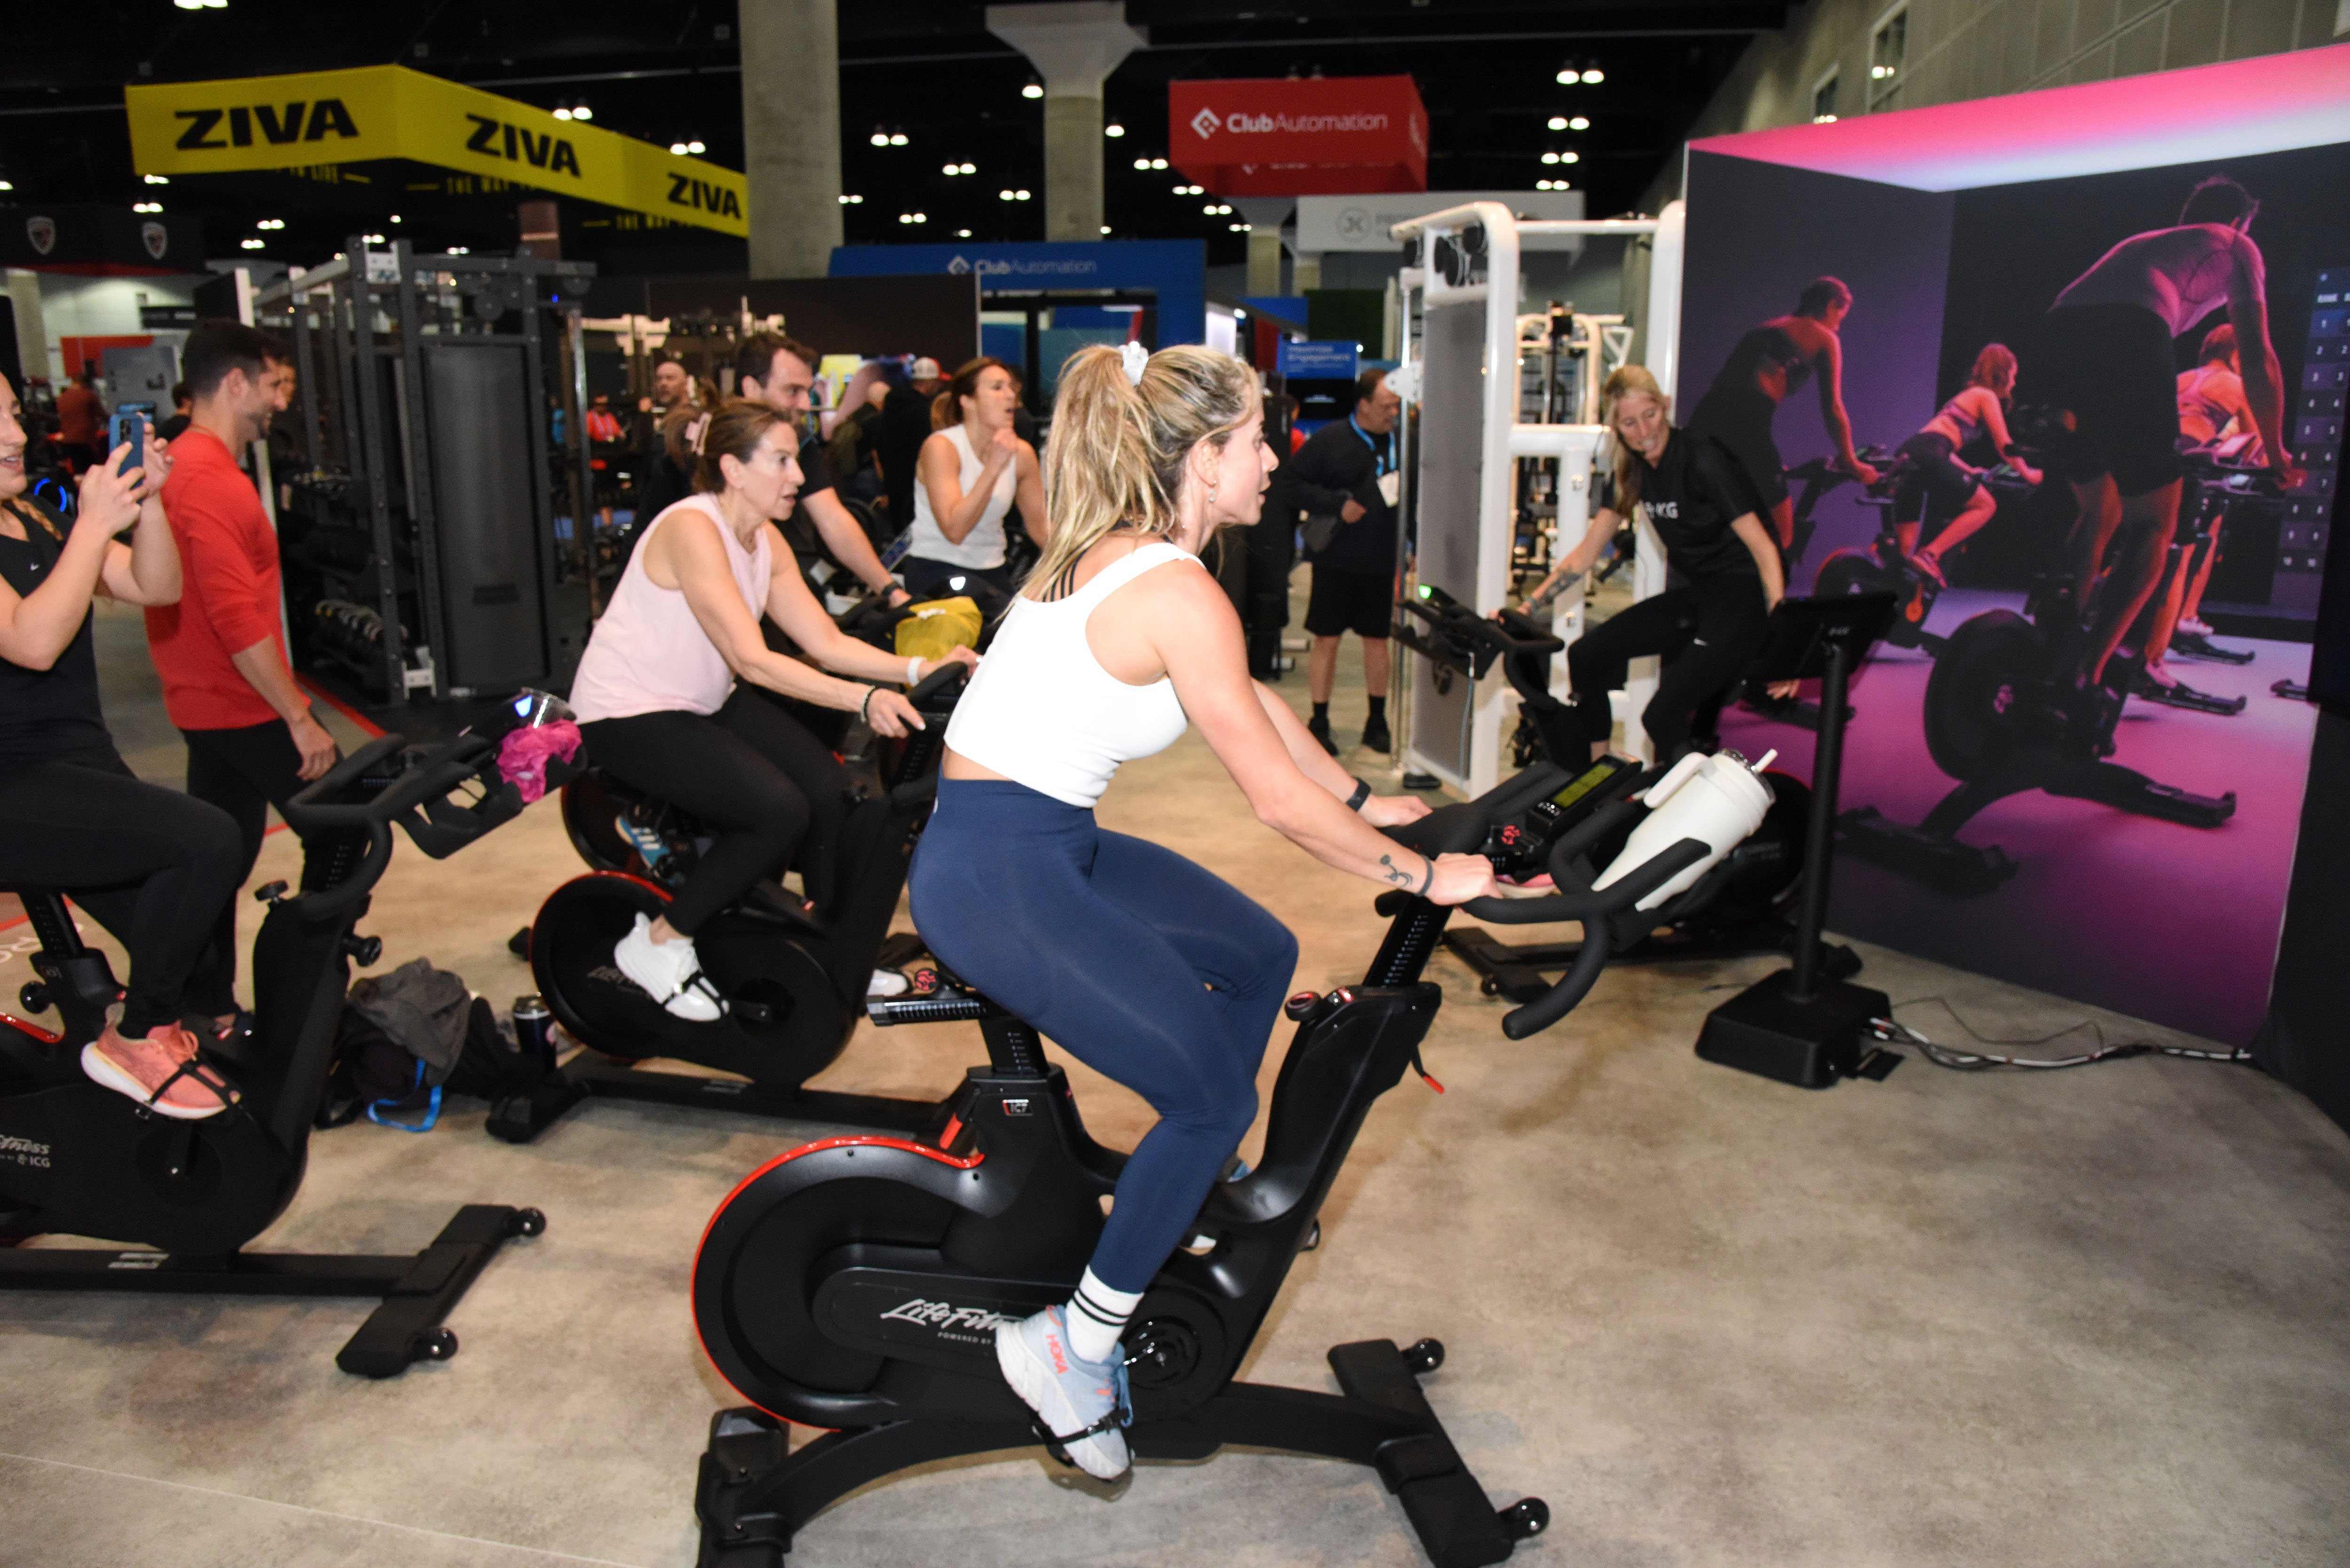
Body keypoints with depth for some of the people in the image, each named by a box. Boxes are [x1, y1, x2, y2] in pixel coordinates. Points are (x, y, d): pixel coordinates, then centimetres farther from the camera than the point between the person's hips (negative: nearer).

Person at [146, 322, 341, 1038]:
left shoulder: (182, 468, 13)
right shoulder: (211, 481, -20)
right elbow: (237, 620, -25)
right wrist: (300, 719, -21)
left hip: (207, 707, 10)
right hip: (247, 707, -10)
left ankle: (209, 1010, 21)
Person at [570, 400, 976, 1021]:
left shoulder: (765, 542, 4)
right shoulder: (692, 529, -23)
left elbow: (827, 643, 0)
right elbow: (753, 661, -29)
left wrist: (919, 668, -15)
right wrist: (864, 700, -38)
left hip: (705, 703, 8)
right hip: (627, 714, -8)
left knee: (829, 788, -9)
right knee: (780, 811, -23)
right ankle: (657, 944, -4)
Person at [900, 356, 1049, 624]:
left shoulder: (1022, 453, 4)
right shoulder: (941, 447, -12)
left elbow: (1040, 527, 8)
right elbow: (954, 530, -23)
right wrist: (994, 467, -24)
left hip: (992, 572, 6)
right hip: (935, 572, -6)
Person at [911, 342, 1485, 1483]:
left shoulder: (1119, 551, 9)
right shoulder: (1176, 591, -20)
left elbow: (1255, 701, 19)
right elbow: (1278, 801, -18)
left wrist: (1363, 799, 23)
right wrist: (1422, 876, -8)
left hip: (1049, 846, 10)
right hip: (997, 880, -10)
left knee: (1259, 955, 19)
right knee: (1213, 1096, -7)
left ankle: (1195, 1195, 35)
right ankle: (1071, 1348, 7)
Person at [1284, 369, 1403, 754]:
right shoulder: (1329, 440, -6)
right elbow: (1294, 485, -8)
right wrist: (1338, 504, -17)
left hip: (1382, 562, 3)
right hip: (1335, 559, -3)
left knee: (1378, 638, 11)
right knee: (1326, 639, 3)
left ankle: (1377, 723, 24)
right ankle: (1319, 724, 14)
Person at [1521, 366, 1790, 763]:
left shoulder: (1702, 462, -18)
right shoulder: (1635, 469, 4)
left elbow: (1763, 548, -22)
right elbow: (1585, 554, 9)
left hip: (1743, 596, -8)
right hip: (1697, 594, 8)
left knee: (1663, 714, -24)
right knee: (1586, 656, -1)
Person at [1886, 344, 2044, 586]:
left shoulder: (1965, 396, 33)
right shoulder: (1986, 396, 9)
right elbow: (2004, 445, 9)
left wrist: (1970, 471, 44)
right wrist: (2027, 474, 22)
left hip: (1906, 456, 8)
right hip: (1929, 456, -8)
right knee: (1986, 505, 3)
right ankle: (1930, 556, -10)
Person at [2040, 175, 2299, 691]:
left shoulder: (2142, 241, 43)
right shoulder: (2236, 247, 26)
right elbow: (2256, 358, 19)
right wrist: (2276, 453, 27)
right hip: (2128, 338, -5)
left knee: (2099, 515, 22)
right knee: (2154, 527, 3)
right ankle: (2084, 681, -11)